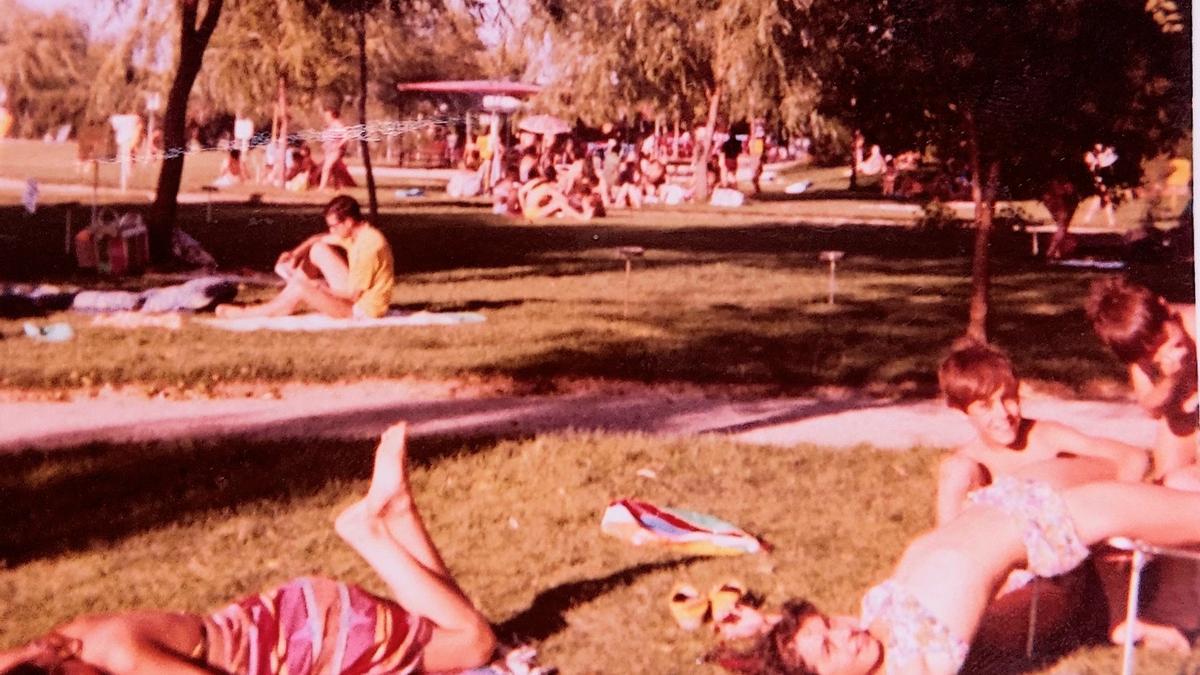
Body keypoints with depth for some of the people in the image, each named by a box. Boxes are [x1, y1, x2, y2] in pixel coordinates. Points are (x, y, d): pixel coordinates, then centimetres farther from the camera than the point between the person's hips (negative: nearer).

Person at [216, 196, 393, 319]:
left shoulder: (368, 245, -27)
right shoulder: (356, 233, 2)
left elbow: (352, 292, -24)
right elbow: (318, 239, 15)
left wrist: (319, 287, -11)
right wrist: (294, 254, -4)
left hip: (363, 308, -10)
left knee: (300, 289, -23)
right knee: (319, 250, 2)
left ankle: (247, 313, -3)